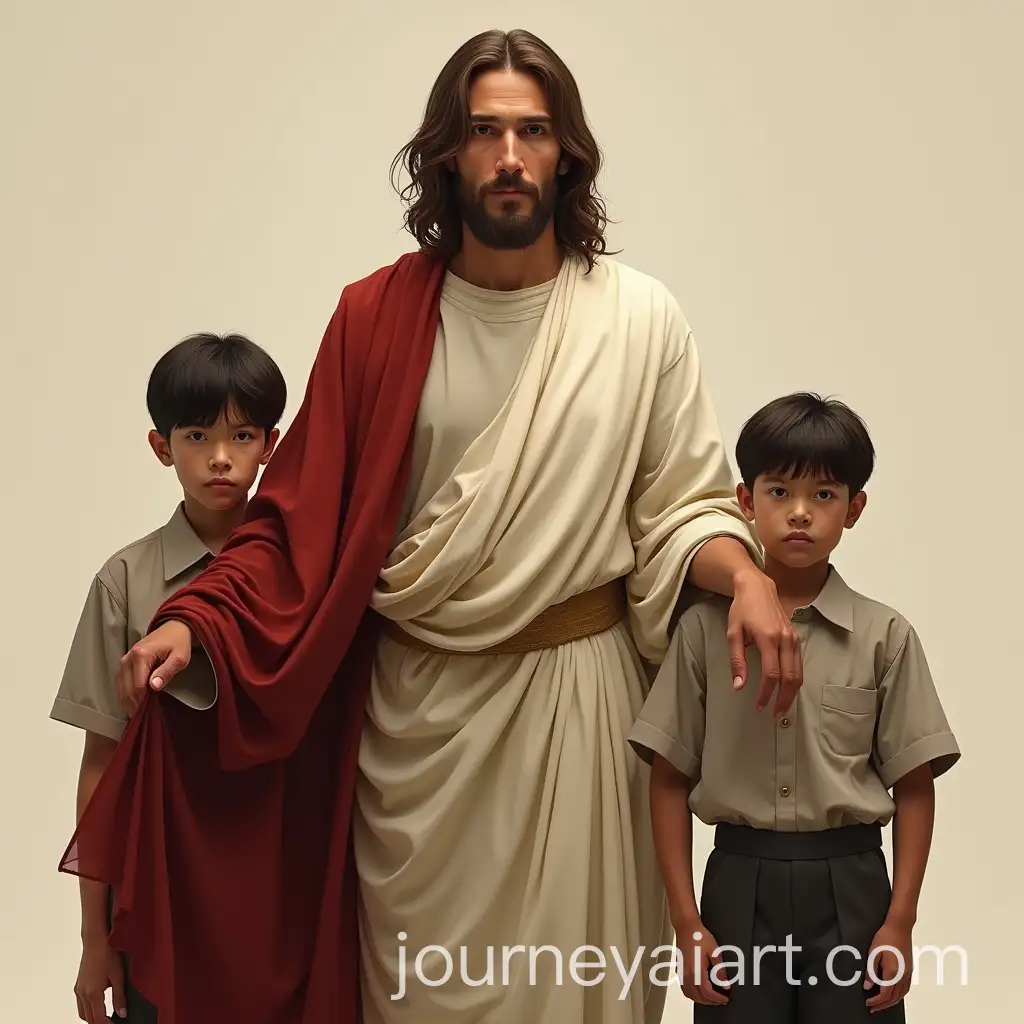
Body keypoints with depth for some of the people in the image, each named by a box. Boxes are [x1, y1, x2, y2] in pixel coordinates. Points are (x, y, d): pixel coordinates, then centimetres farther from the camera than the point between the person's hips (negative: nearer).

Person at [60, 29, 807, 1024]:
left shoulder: (637, 317, -1)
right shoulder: (377, 316, -1)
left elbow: (682, 509, 3)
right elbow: (300, 516, -1)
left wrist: (746, 577, -17)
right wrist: (194, 620, -13)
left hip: (578, 684, 0)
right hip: (416, 699, 1)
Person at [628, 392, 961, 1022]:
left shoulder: (884, 636, 0)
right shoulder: (705, 627, 0)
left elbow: (914, 787, 2)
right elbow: (671, 782, 1)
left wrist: (900, 922, -3)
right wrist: (686, 921, -3)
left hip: (849, 884, 0)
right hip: (739, 882, 0)